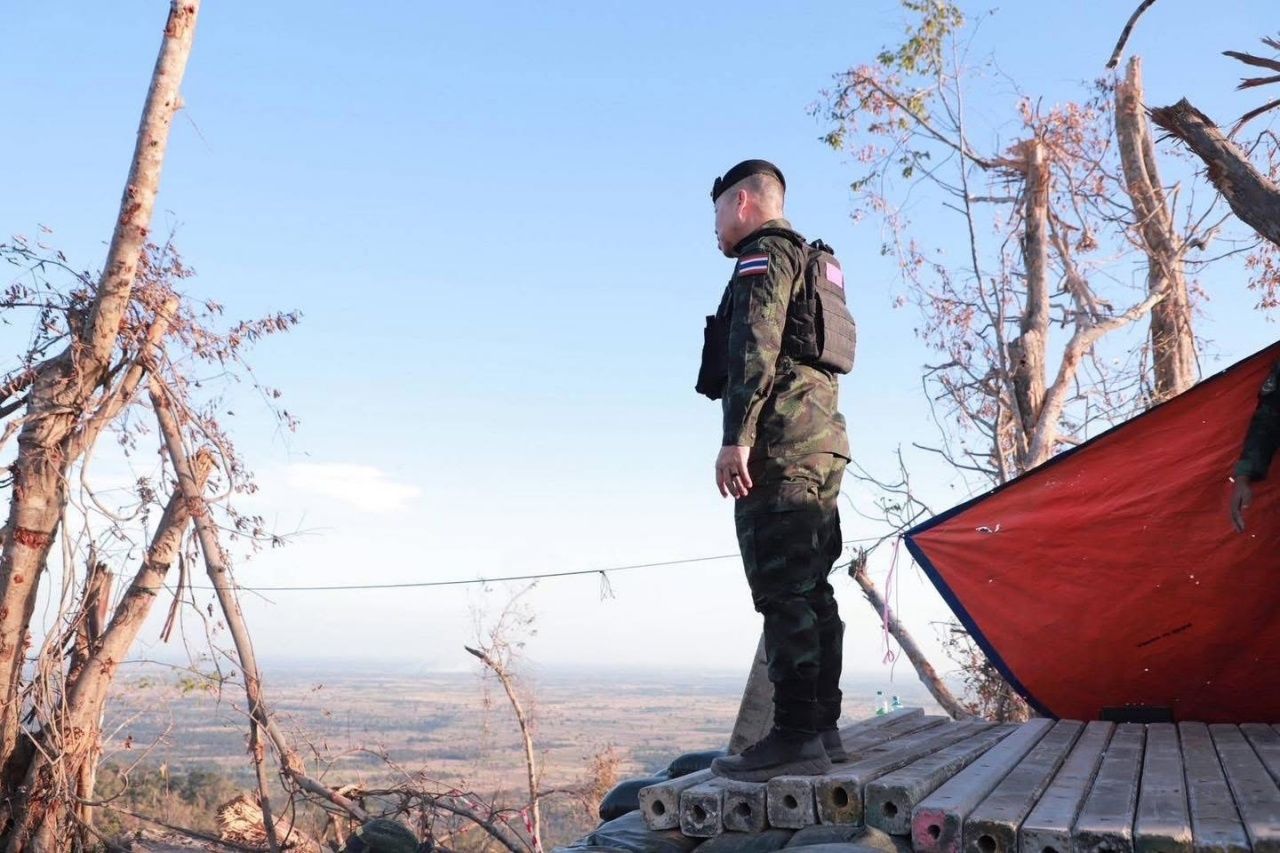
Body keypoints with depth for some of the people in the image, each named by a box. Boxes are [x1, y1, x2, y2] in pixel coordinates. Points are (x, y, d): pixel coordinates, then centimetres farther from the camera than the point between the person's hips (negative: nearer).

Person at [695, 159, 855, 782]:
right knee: (809, 592, 10)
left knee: (783, 593, -12)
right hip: (821, 443, 10)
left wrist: (735, 438, -21)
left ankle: (796, 736, -13)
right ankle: (821, 728, 14)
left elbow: (755, 349, -17)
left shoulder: (765, 255, -3)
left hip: (778, 446, -10)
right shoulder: (814, 263, 28)